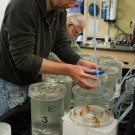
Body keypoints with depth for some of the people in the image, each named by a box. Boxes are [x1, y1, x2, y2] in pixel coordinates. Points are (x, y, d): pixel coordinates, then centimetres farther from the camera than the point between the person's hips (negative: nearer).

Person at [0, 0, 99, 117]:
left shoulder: (60, 10, -5)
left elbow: (61, 44, 1)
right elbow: (23, 59, -29)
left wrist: (81, 63, -17)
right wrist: (68, 70, -33)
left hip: (34, 81, 7)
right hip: (9, 84, -6)